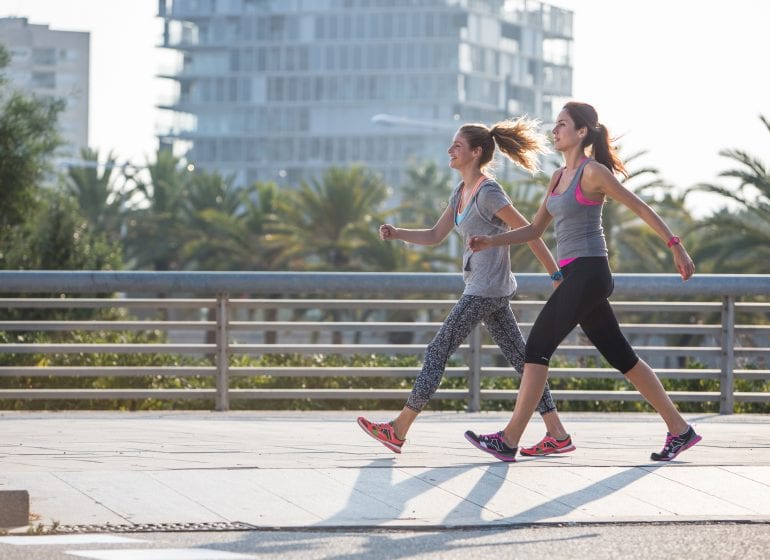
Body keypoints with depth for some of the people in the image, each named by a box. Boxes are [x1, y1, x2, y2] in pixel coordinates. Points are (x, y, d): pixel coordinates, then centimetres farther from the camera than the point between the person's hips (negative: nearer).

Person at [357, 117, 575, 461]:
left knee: (438, 352, -6)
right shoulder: (460, 194, 14)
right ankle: (557, 435, 7)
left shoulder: (489, 194, -14)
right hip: (486, 290, 10)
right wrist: (396, 234, 2)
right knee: (520, 357, 7)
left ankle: (398, 431, -1)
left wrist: (556, 276, -13)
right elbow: (435, 236, 18)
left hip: (486, 291, -10)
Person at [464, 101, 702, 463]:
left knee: (538, 346, -11)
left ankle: (510, 439, -11)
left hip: (588, 273, -9)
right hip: (575, 275, 9)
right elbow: (535, 230, 20)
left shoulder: (593, 172, -8)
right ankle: (679, 429, 15)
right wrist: (491, 242, 7)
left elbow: (640, 208, -6)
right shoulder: (559, 176, 17)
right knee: (621, 357, 10)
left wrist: (676, 247, -7)